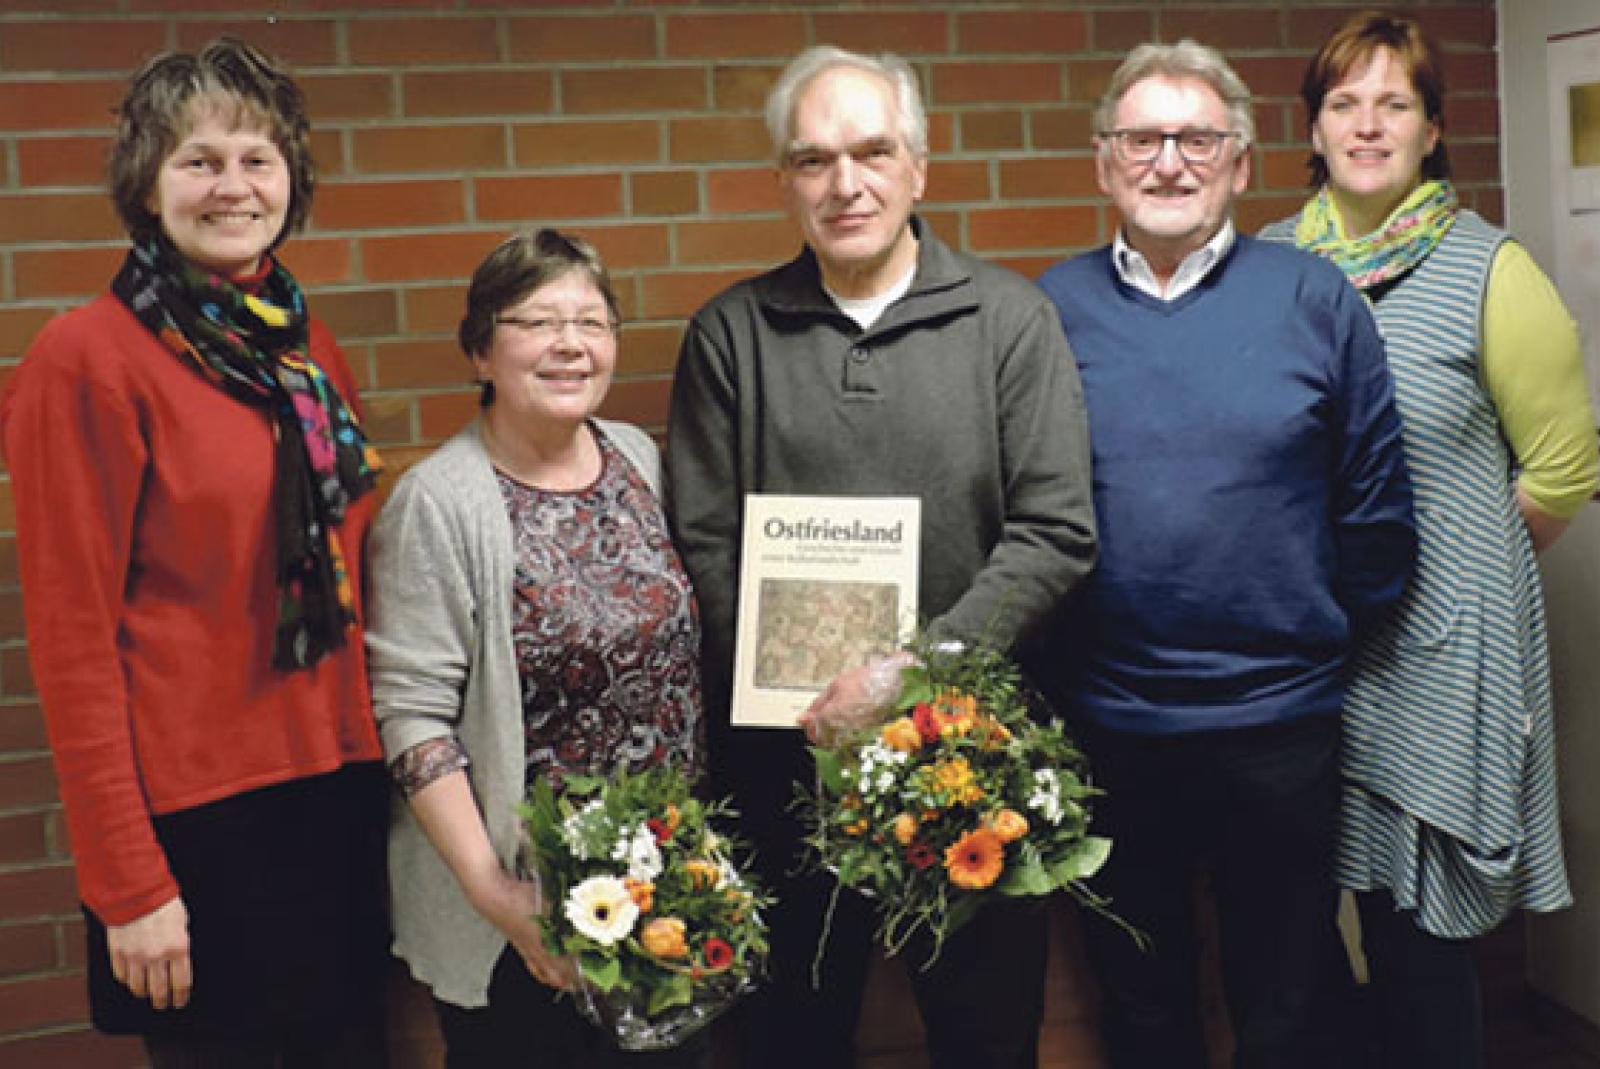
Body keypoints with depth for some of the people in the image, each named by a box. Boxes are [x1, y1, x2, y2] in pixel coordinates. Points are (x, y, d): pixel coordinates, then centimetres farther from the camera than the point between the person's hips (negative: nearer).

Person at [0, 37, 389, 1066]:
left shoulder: (312, 353, 8)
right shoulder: (88, 358, -10)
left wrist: (384, 758, 9)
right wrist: (128, 884, -13)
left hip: (343, 794, 6)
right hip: (193, 816, -6)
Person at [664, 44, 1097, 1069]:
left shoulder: (1011, 319, 0)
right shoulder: (730, 335, 4)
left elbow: (1055, 532, -6)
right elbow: (702, 544, 2)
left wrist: (916, 665, -17)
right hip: (785, 745, 1)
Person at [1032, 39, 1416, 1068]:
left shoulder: (1316, 299, -3)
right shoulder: (1052, 309, 0)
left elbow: (1376, 501, 2)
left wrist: (1328, 636, 3)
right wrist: (1044, 673, 1)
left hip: (1279, 719, -1)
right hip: (1105, 725, 1)